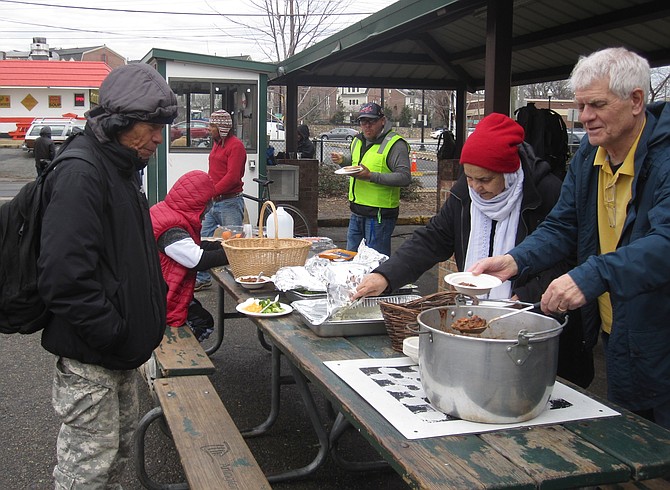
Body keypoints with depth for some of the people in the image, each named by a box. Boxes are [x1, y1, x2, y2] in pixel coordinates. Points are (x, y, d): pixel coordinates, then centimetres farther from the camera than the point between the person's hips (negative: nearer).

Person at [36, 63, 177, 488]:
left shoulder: (121, 169, 12)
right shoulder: (80, 173, -21)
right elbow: (65, 273, -28)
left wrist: (151, 316, 12)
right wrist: (112, 333, -22)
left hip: (122, 346, 10)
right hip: (90, 356, -10)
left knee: (120, 445, 22)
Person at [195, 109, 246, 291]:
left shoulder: (235, 145, -11)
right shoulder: (217, 143, 17)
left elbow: (232, 176, -18)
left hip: (229, 202, -9)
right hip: (213, 202, 9)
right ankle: (203, 278, 20)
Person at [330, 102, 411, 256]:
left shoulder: (395, 144, -13)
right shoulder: (358, 141, 12)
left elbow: (405, 178, -22)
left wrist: (372, 176, -27)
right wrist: (343, 160, 9)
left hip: (380, 214, -8)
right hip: (357, 212, 8)